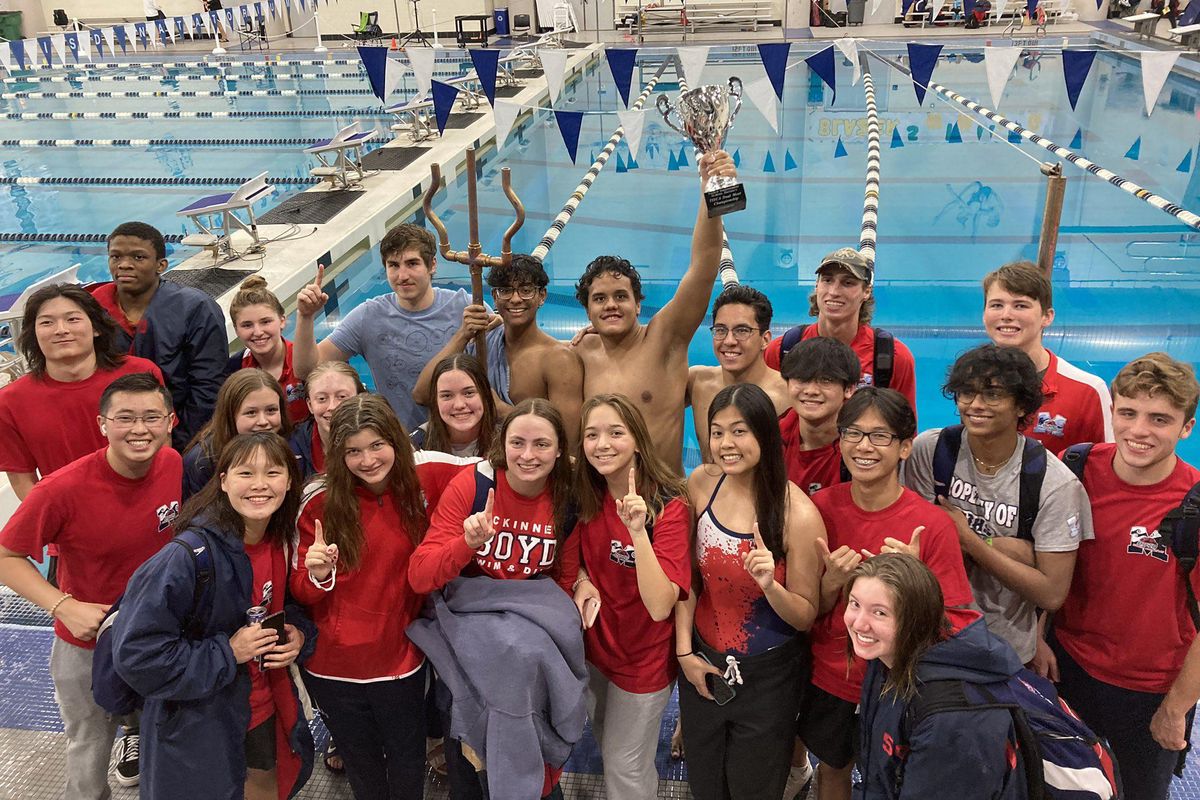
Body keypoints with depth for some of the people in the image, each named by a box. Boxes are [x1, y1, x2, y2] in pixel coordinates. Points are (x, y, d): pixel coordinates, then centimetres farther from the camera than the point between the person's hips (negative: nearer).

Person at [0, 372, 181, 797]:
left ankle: (137, 733, 60)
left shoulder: (175, 465, -17)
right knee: (90, 749, 19)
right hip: (87, 642, -3)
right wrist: (64, 606, -28)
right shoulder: (62, 489, -29)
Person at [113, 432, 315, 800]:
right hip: (199, 733, -5)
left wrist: (299, 636, -9)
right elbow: (135, 652, -26)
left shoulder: (284, 544, -6)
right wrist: (227, 653, -25)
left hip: (271, 713, 6)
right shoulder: (188, 556, -27)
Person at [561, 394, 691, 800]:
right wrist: (581, 580, -11)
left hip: (644, 656, -5)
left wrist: (638, 530, -42)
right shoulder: (587, 499, -8)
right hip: (596, 644, 6)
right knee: (608, 747, 26)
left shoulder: (669, 507, -24)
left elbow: (659, 606, -32)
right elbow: (572, 553, 11)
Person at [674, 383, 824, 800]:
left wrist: (770, 585, -32)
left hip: (767, 676, -4)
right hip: (702, 665, 4)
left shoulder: (798, 514, -22)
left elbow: (805, 616, -13)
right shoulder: (701, 484, -10)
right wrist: (684, 651, -2)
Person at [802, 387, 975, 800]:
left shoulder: (932, 525, -19)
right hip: (828, 676, 3)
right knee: (832, 767, 24)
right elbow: (809, 611, -2)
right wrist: (831, 582, -22)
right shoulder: (821, 507, -11)